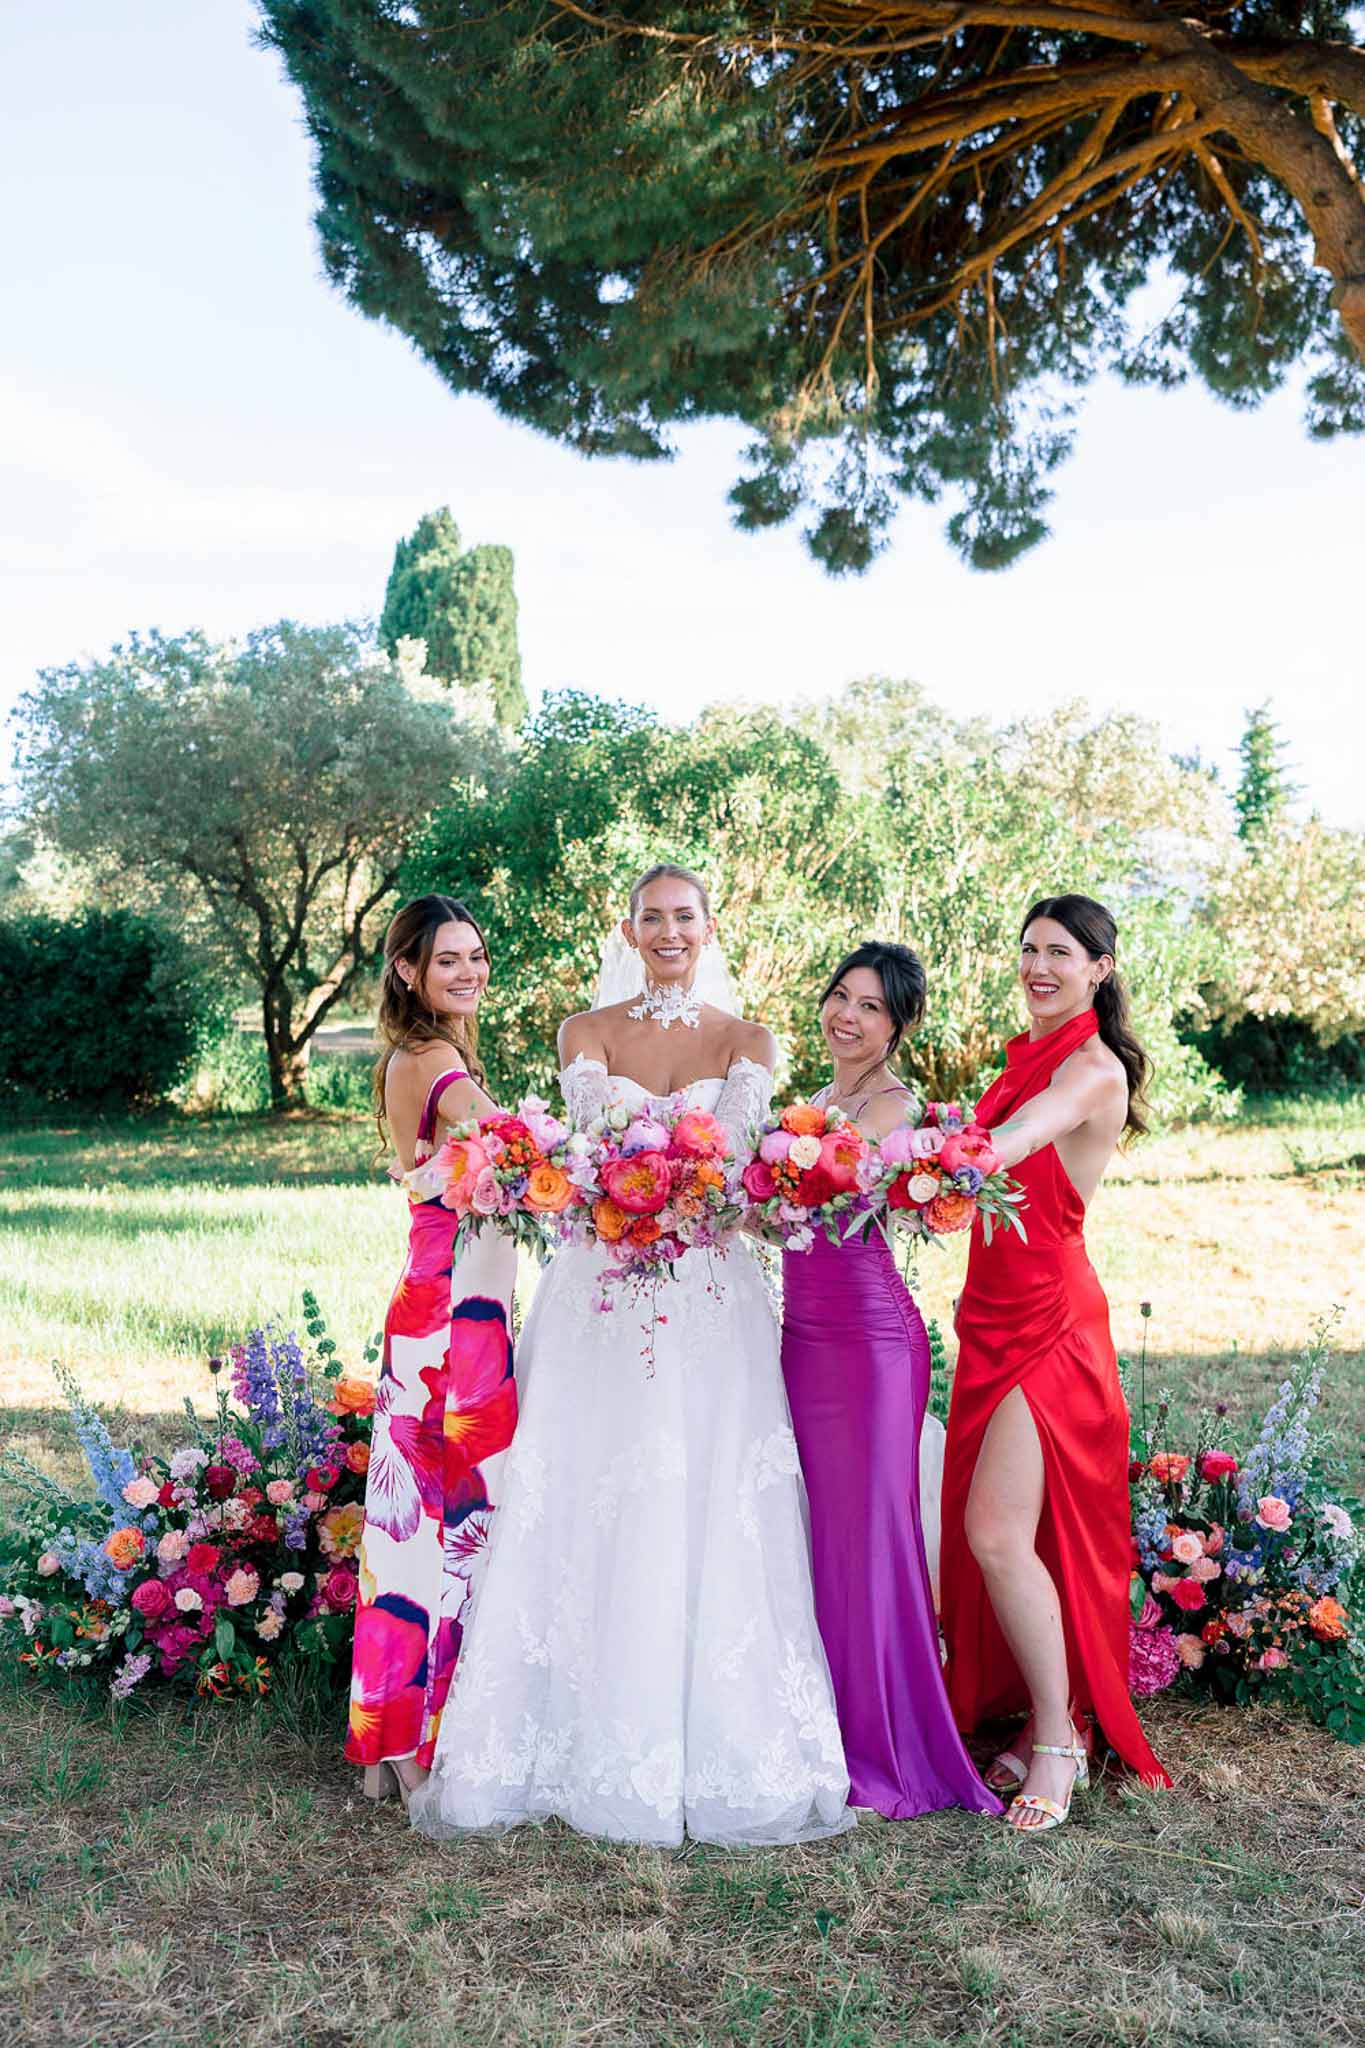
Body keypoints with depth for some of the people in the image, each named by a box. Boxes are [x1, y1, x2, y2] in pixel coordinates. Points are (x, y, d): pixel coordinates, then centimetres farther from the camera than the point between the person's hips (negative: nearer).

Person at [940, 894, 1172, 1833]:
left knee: (999, 1532, -12)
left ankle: (1059, 1739, 5)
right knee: (986, 1530, 10)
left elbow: (998, 1151, -25)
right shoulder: (1024, 1057, 15)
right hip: (996, 1318, 8)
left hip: (1051, 1324, -8)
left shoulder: (1095, 1068, -11)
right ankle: (1044, 1720, 23)